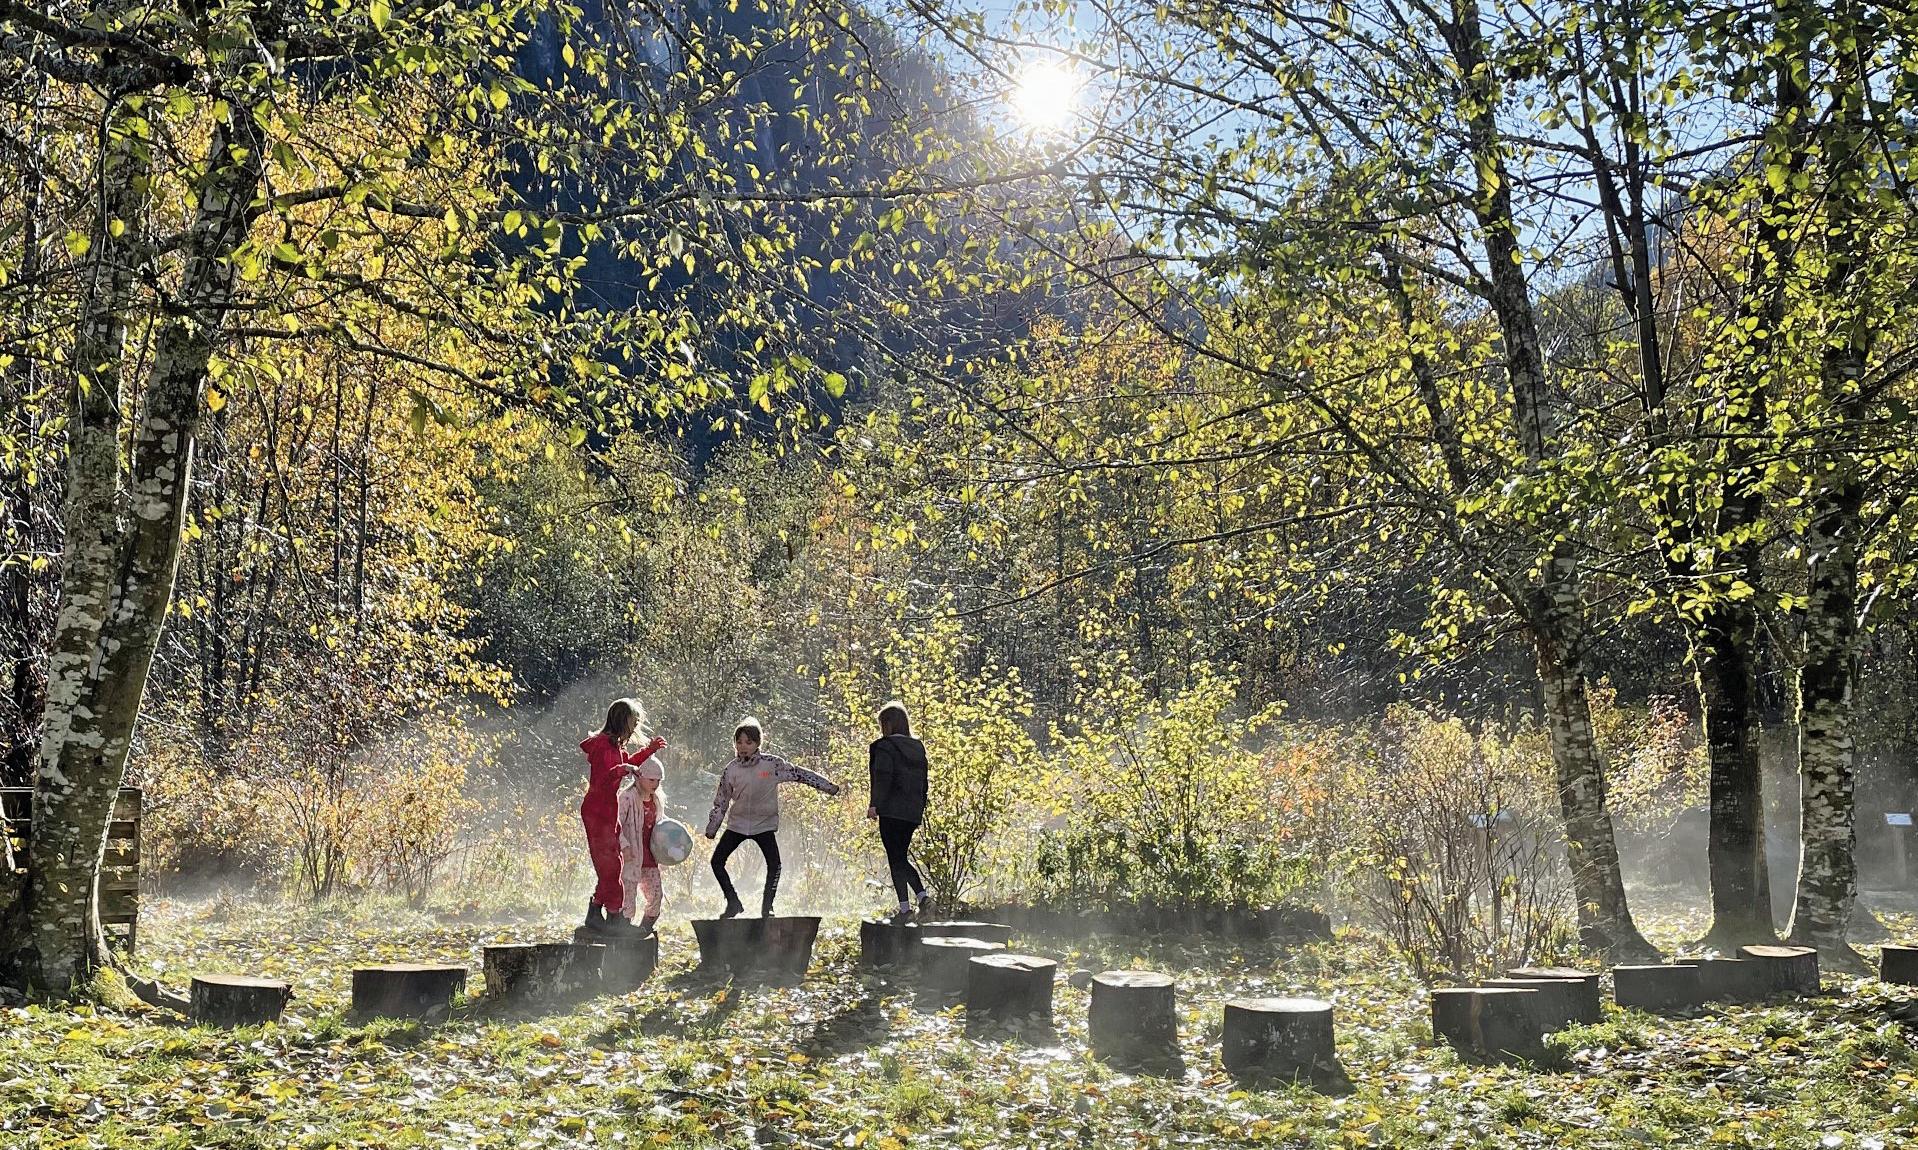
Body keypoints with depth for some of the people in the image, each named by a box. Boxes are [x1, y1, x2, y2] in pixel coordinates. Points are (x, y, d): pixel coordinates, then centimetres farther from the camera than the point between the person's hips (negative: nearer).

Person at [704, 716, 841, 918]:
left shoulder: (772, 764, -9)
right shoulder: (730, 770, -3)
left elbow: (799, 774, -5)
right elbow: (721, 802, 6)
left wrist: (828, 786, -5)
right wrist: (711, 829, 6)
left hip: (764, 825, -2)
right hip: (737, 824, 2)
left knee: (774, 865, -13)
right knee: (717, 861, -4)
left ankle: (766, 908, 3)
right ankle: (733, 903, 10)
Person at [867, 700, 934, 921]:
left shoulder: (884, 746, -8)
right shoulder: (918, 747, 14)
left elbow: (883, 777, -17)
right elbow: (923, 781, 16)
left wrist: (875, 804, -15)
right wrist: (921, 808, 20)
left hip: (892, 811, -7)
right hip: (913, 812, 7)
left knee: (896, 860, -1)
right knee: (901, 857, 18)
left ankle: (905, 907, -3)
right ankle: (923, 895, 3)